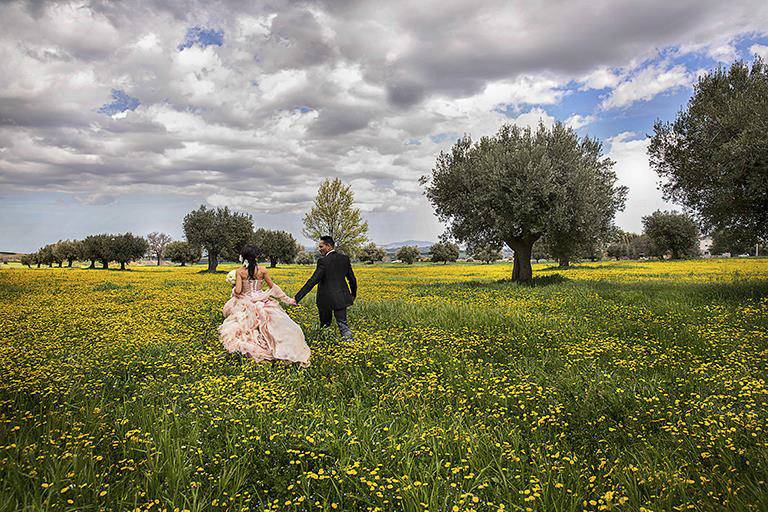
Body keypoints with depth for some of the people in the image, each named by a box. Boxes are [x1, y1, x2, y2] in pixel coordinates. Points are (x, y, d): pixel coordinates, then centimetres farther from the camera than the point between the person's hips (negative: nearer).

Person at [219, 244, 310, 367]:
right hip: (262, 303, 1)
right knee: (278, 323, 5)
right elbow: (273, 287, 2)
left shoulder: (239, 272, -7)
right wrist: (288, 299, 10)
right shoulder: (262, 270, -3)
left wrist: (234, 286, 11)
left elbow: (238, 291, -12)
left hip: (245, 304, -1)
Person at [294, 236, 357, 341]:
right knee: (342, 323, 6)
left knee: (325, 324, 13)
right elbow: (352, 278, 10)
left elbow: (313, 281, -20)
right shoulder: (344, 258, 3)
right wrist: (353, 294, 26)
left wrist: (297, 298, -20)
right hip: (341, 298, 5)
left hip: (327, 299, -5)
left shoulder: (324, 261, -14)